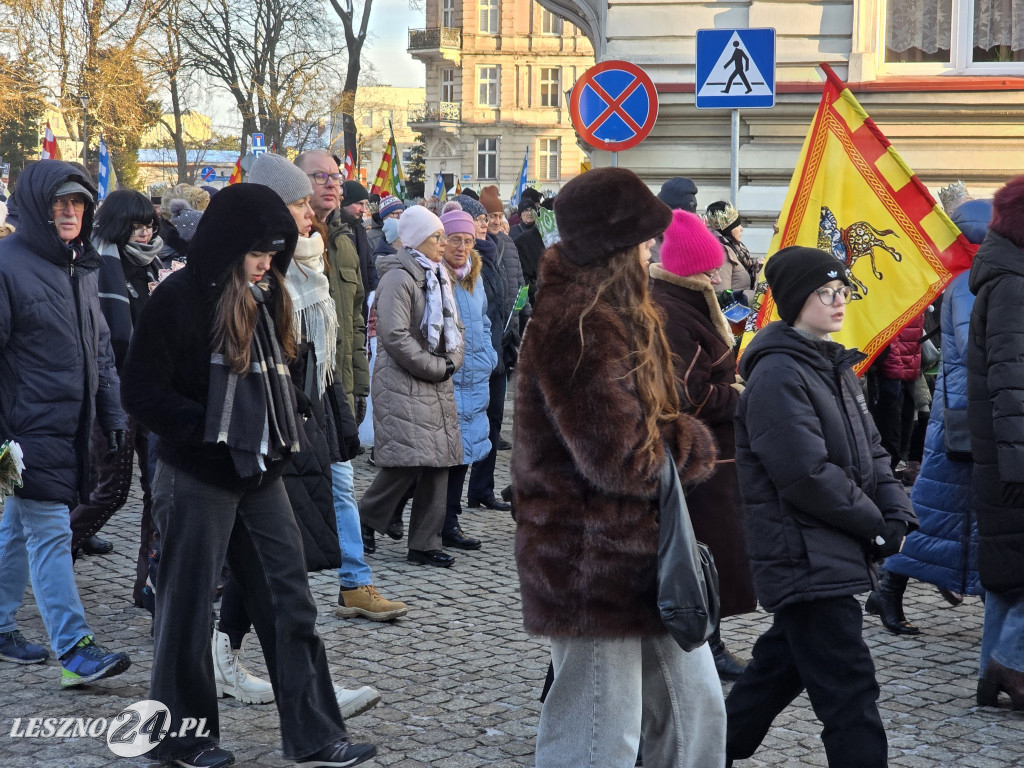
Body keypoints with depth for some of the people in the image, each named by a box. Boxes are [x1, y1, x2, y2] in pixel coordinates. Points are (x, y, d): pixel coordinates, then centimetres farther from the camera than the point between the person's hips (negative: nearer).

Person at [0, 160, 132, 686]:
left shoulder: (83, 267, 14)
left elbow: (99, 346, 21)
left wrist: (111, 413, 16)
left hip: (70, 424, 8)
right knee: (50, 533, -9)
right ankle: (74, 649, -11)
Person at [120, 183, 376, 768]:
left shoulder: (267, 298, 9)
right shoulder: (179, 298, -12)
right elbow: (143, 392, -15)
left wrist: (283, 431, 6)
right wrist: (212, 429, -18)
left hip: (260, 473, 7)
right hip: (197, 478, -7)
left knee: (290, 602, 6)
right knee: (188, 608, 5)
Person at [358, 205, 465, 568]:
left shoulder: (437, 277, 17)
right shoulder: (398, 278, -11)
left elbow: (454, 327, 21)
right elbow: (395, 336, -19)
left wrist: (451, 362, 1)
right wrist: (436, 367, -14)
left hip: (438, 386, 9)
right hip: (402, 385, -9)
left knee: (437, 462, 5)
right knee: (407, 462, -13)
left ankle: (425, 544, 10)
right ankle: (364, 522, 7)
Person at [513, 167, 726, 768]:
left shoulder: (613, 315, 13)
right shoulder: (579, 330, -22)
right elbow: (622, 459, -25)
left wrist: (679, 435, -1)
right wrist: (693, 443, -7)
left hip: (644, 556, 10)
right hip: (595, 569, -10)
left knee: (695, 707, 18)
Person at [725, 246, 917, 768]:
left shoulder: (835, 366, 14)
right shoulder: (778, 374, -17)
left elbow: (869, 448, 14)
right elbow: (807, 474, -21)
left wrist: (896, 512, -3)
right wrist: (876, 526, -12)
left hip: (830, 555, 10)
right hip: (805, 559, -10)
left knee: (782, 664, 21)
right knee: (849, 689, -8)